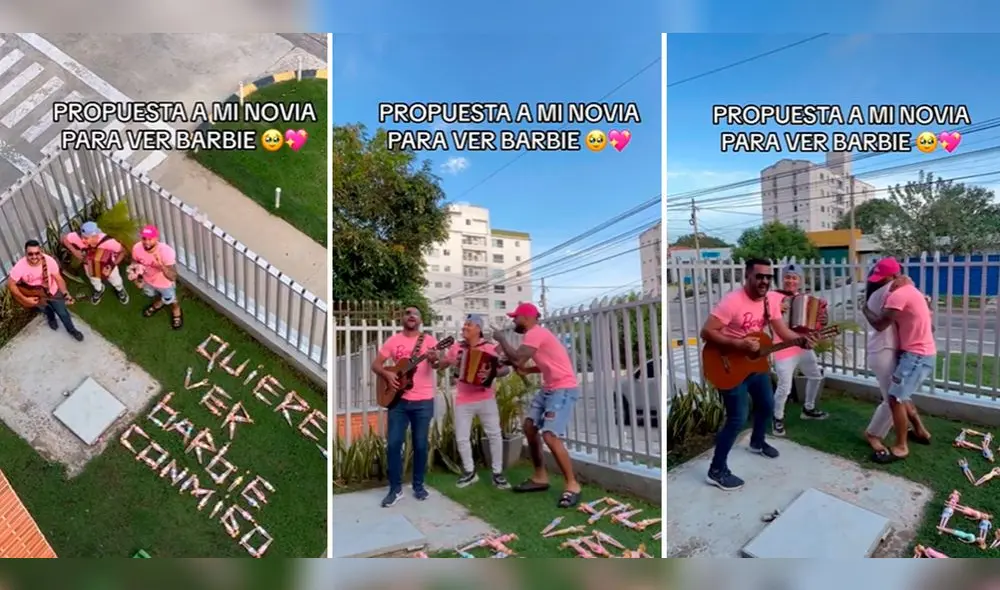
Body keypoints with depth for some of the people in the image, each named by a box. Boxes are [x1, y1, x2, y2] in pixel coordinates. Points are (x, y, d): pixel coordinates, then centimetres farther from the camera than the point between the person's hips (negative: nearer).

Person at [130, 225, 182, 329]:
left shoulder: (166, 251, -41)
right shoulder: (137, 248, -27)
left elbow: (173, 277, -43)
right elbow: (135, 263, -2)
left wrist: (161, 265, -58)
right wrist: (137, 278, -7)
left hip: (165, 283, -4)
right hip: (148, 280, 4)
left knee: (169, 300, 24)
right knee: (151, 295, 34)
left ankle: (176, 310, 59)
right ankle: (159, 303, 69)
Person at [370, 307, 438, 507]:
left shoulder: (429, 340, 0)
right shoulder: (393, 340, 5)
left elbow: (436, 363, -15)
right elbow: (375, 364, 7)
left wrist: (434, 360, -38)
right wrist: (387, 374, -13)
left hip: (423, 401, -1)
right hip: (398, 399, 1)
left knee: (421, 444, 6)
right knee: (393, 443, 0)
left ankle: (418, 485, 22)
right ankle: (395, 489, 13)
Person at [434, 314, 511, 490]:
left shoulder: (490, 348, -6)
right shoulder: (457, 347, 4)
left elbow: (506, 369, -5)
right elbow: (443, 364, 14)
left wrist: (493, 373, -25)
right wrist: (435, 359, -7)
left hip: (486, 399, -2)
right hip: (463, 400, 3)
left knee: (495, 434, -1)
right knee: (461, 437, 6)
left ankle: (498, 473, 13)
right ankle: (469, 472, 24)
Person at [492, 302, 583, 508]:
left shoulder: (535, 333, -17)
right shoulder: (535, 334, 16)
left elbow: (517, 359, -26)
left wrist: (501, 339, -11)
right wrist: (526, 370, 10)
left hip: (564, 389, -11)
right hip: (549, 388, 11)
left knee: (550, 436, -19)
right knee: (529, 426, 13)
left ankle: (572, 485, -6)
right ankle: (540, 477, 23)